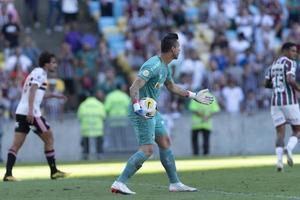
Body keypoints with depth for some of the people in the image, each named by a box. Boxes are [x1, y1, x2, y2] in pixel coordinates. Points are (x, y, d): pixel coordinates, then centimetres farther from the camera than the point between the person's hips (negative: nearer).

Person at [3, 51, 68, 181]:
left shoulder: (37, 72, 23)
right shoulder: (40, 73, -6)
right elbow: (32, 91, -20)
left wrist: (54, 95, 42)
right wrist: (30, 110, -29)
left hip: (21, 112, 9)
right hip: (31, 113, -9)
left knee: (16, 144, 0)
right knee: (49, 139, 6)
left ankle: (8, 174, -11)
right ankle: (54, 172, 11)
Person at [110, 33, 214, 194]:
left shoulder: (165, 66, 12)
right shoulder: (153, 65, -21)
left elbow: (172, 87, 29)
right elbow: (134, 87, -27)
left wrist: (194, 96, 31)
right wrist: (137, 108, -40)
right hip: (143, 113, -10)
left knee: (165, 143, 13)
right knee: (146, 150, -14)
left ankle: (175, 184, 21)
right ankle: (119, 184, -13)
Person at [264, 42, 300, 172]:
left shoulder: (273, 65, 17)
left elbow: (266, 84, 16)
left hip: (275, 102, 6)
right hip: (289, 101, -6)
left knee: (280, 132, 4)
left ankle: (279, 159, -15)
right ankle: (289, 148, -21)